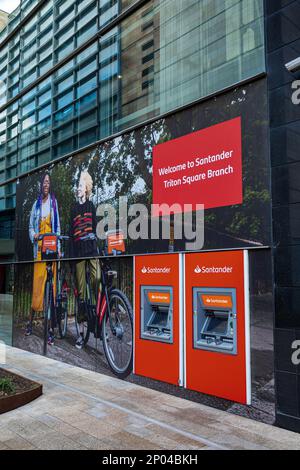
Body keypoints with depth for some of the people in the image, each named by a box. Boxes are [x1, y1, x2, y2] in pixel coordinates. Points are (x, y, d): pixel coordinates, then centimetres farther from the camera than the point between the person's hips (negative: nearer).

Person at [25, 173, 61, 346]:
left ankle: (51, 328, 5)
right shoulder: (36, 205, 14)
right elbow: (31, 227, 14)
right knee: (37, 285, -1)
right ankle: (31, 321, 18)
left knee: (52, 286, -2)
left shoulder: (54, 202, 10)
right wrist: (34, 235, -9)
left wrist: (58, 248, -2)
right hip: (39, 249, 1)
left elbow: (58, 227, 7)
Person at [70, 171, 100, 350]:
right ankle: (81, 331, 5)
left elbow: (95, 227, 8)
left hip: (91, 248, -1)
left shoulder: (91, 205, 13)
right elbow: (72, 233, 14)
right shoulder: (74, 209, 17)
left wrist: (98, 246, -3)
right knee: (81, 291, 1)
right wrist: (71, 254, 7)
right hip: (78, 251, 1)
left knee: (97, 280, -21)